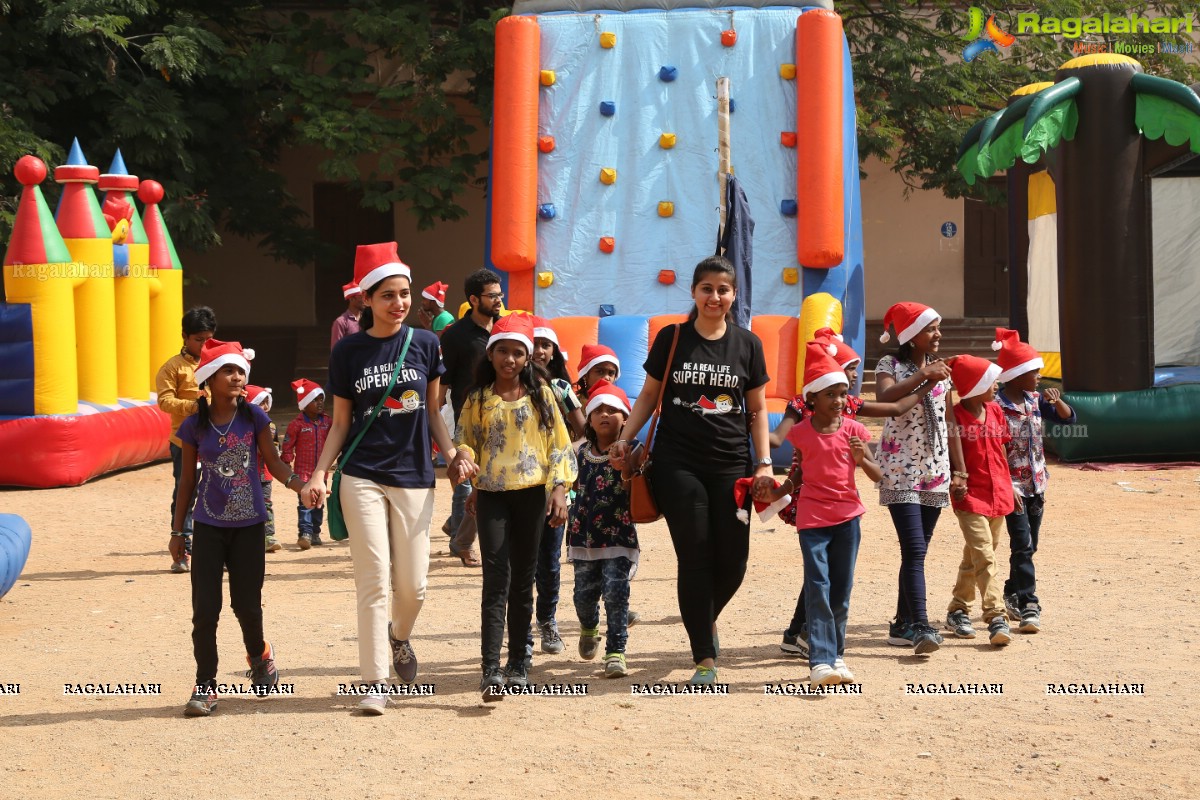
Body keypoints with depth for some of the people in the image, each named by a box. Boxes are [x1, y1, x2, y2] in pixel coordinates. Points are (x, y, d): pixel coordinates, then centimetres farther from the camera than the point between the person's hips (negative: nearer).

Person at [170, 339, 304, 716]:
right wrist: (178, 530, 8)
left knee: (246, 603, 6)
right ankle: (205, 686, 7)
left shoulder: (254, 417, -3)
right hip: (209, 526, 0)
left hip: (249, 525, 0)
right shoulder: (195, 426, -3)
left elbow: (274, 463, -1)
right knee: (205, 608, -3)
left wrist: (301, 484, -22)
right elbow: (187, 479, 6)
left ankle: (259, 656, 37)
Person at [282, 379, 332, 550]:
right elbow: (287, 446, -8)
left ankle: (315, 533, 22)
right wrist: (287, 466, -10)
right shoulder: (297, 424, -10)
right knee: (306, 502, -12)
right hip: (303, 471, -5)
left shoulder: (327, 422, 5)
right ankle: (305, 533, -14)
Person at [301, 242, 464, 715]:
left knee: (412, 584, 3)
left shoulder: (425, 344, 3)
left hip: (414, 478, 1)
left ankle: (399, 637, 36)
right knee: (373, 581, -5)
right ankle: (374, 682, 2)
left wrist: (452, 454, -4)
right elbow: (341, 423, 6)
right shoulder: (348, 352, 1)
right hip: (363, 477, -1)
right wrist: (319, 473, -5)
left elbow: (432, 410, 11)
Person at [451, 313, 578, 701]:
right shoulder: (478, 398, 5)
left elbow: (559, 442, 4)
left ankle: (518, 664, 18)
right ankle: (491, 670, -15)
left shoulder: (541, 393, 5)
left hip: (531, 494, 1)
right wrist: (465, 459, -12)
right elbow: (465, 441, 11)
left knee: (523, 580, 7)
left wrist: (559, 488, -5)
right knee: (497, 578, -11)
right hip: (491, 495, -1)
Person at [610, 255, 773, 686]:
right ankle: (705, 658, 2)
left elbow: (757, 409, 10)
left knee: (733, 560, 0)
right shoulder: (672, 338, 3)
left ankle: (706, 618, 33)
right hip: (678, 463, -2)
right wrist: (624, 439, -1)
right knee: (695, 558, -3)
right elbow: (648, 395, 9)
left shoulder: (747, 344, 6)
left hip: (730, 465, 2)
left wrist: (764, 463, 2)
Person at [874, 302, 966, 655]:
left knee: (917, 552, 8)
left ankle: (902, 624, 15)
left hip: (935, 470, 6)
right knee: (915, 550, -16)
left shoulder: (941, 369, 11)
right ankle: (920, 626, -19)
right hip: (901, 470, -5)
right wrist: (922, 376, -27)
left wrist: (959, 467, 13)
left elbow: (949, 423, 15)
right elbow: (884, 399, -26)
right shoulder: (890, 365, -4)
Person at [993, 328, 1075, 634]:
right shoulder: (997, 406, -14)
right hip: (1013, 487, -7)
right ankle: (1029, 605, -12)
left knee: (1028, 547, 14)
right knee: (1022, 545, -12)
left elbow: (1069, 418, 12)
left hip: (1036, 486, 7)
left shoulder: (1035, 400, 7)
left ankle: (1013, 597, 28)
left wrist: (1057, 401, -9)